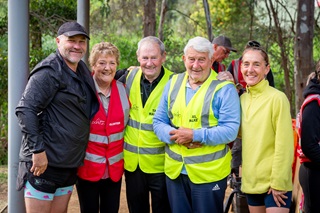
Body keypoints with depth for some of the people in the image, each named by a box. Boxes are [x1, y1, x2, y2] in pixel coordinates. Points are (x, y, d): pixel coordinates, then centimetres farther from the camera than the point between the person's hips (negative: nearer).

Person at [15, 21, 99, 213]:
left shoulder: (83, 70, 12)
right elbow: (25, 110, -20)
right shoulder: (49, 72, -13)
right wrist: (38, 150, -22)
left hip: (70, 164, 8)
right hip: (43, 162, -8)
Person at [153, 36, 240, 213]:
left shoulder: (224, 89, -9)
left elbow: (230, 130, -16)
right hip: (174, 171, 5)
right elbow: (158, 122, 7)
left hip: (208, 173, -4)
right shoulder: (173, 83, 7)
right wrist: (174, 135, -14)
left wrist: (195, 135, -24)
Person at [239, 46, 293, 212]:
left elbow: (284, 144, -14)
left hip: (275, 183, -6)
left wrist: (278, 183, -15)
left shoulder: (277, 98, -12)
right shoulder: (242, 99, 7)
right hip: (251, 181, 6)